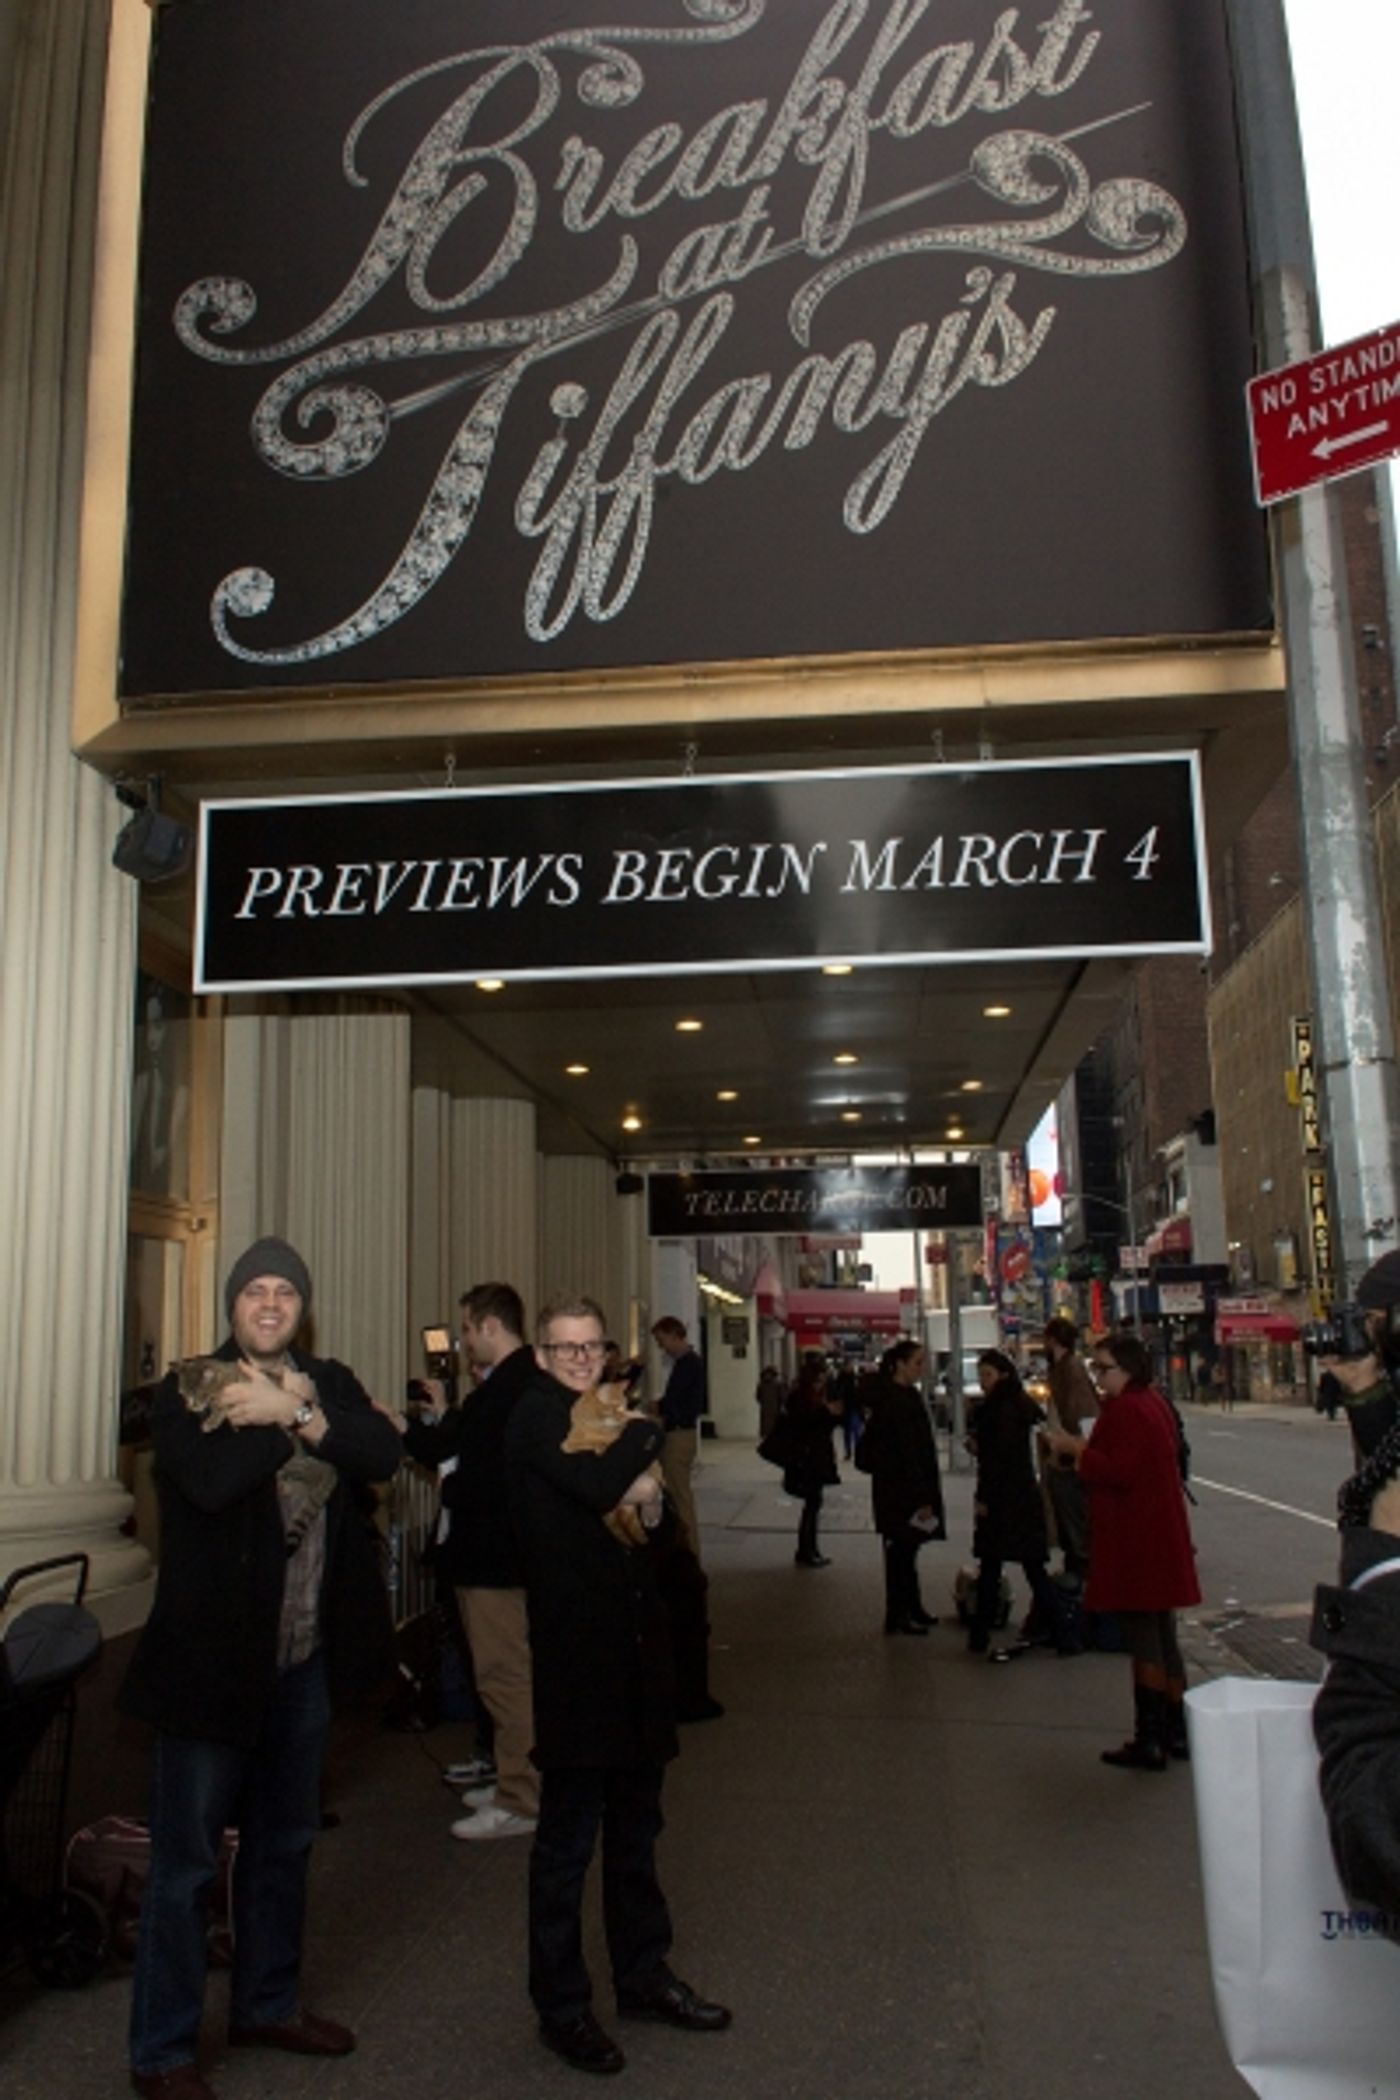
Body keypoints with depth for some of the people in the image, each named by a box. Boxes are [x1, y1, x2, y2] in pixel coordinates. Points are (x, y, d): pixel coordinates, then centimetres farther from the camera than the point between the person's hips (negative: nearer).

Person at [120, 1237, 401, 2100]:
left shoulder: (330, 1384, 4)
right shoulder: (190, 1387, -9)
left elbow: (385, 1454, -13)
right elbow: (210, 1479, -27)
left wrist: (294, 1414, -22)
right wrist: (292, 1418, -18)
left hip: (304, 1656, 5)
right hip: (212, 1655, -5)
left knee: (285, 1841, 20)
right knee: (187, 1860, 5)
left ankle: (268, 2005, 38)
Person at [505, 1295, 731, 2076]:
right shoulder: (537, 1414, -11)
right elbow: (599, 1484, -26)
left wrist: (652, 1499, -5)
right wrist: (645, 1433, -10)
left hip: (635, 1644, 8)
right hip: (576, 1646, -8)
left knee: (636, 1825, 19)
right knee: (569, 1834, 4)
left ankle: (644, 1975, 33)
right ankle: (562, 2005, 18)